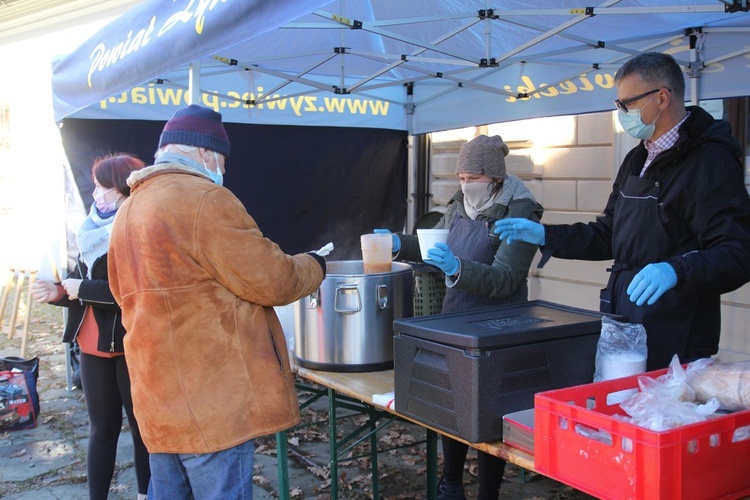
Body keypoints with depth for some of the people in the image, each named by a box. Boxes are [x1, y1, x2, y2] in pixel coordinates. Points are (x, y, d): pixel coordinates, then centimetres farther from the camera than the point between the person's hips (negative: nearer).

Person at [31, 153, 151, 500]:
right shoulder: (96, 231, 12)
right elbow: (81, 283, 19)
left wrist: (82, 288, -19)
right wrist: (57, 292, -2)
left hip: (131, 346, -8)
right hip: (93, 346, 8)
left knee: (142, 426, 5)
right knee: (101, 428, 15)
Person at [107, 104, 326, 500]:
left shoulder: (128, 210, 14)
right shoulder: (204, 200, -14)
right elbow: (272, 281, -14)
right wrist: (313, 266, 5)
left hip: (159, 394, 9)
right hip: (212, 397, -9)